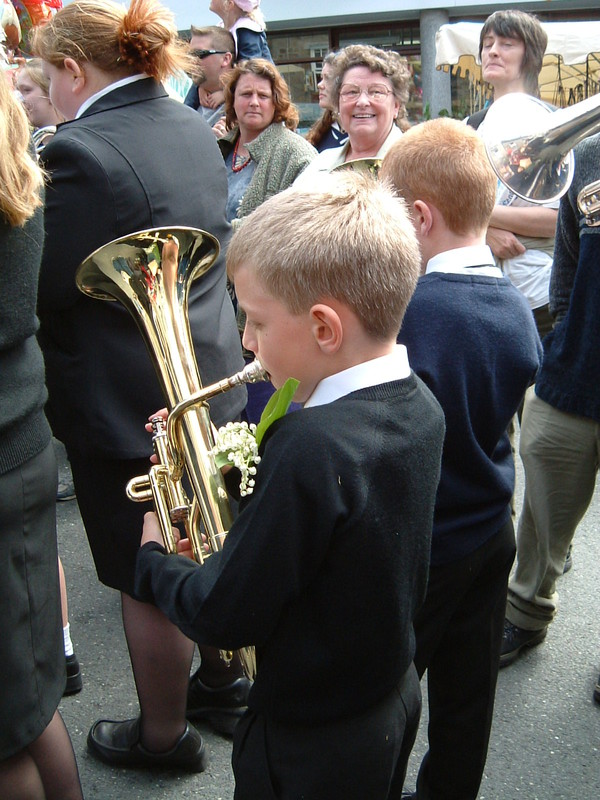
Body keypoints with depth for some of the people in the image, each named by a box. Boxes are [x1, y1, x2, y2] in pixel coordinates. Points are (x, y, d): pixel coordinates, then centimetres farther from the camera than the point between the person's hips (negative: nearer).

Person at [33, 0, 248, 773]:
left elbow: (43, 289, -19)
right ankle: (225, 683, 44)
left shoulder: (82, 151, -21)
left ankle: (164, 735, 30)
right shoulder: (193, 128, 4)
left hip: (128, 403, -8)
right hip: (211, 378, 8)